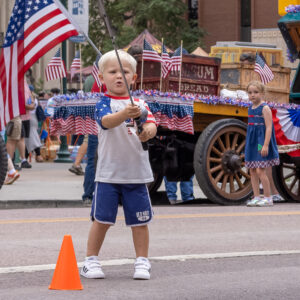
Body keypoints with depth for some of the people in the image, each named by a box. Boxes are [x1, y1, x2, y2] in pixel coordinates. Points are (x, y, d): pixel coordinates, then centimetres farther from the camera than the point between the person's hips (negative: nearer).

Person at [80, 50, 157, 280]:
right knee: (102, 220, 1)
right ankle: (91, 261, 13)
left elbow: (151, 124, -7)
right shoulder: (104, 104, -5)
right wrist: (125, 114, -46)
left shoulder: (140, 104, 7)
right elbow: (106, 121, -25)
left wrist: (148, 131, -31)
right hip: (109, 173, -3)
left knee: (140, 221, 6)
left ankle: (142, 262, 18)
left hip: (137, 173, 3)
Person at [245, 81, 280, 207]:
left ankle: (268, 198, -3)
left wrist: (265, 145, -23)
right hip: (251, 142, 8)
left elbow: (269, 127, -16)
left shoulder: (265, 108, -11)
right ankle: (256, 197, 14)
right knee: (252, 170, 7)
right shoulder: (250, 109, 12)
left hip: (262, 142, -8)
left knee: (260, 170, -11)